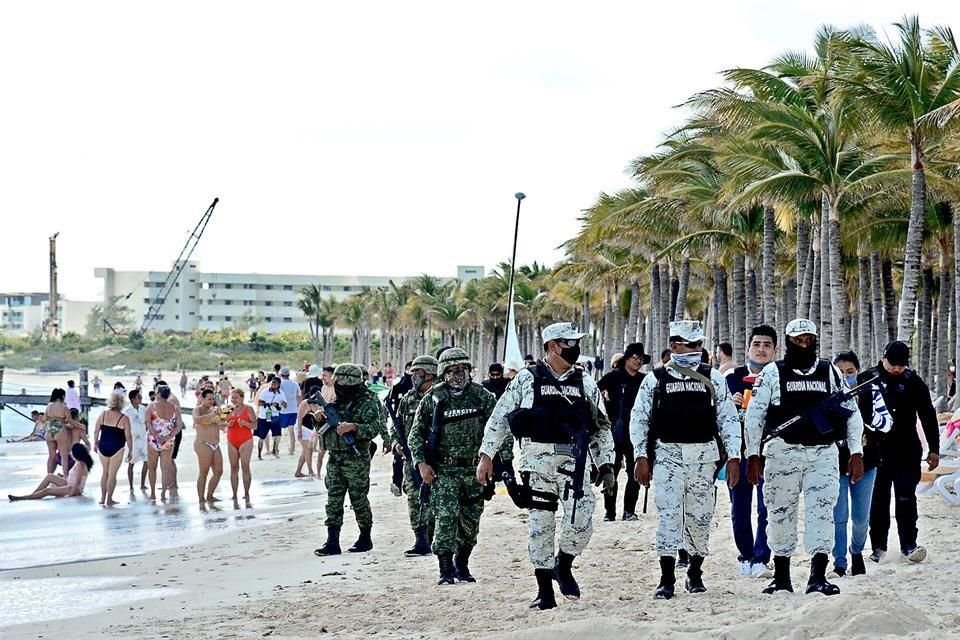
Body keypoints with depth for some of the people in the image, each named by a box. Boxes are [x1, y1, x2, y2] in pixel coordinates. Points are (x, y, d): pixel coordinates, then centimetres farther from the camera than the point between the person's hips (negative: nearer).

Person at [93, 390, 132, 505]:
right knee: (112, 474, 4)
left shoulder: (102, 415, 1)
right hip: (116, 449, -4)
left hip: (103, 447, 4)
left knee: (105, 472, 18)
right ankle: (109, 499, 7)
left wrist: (95, 443, 19)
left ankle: (102, 497, 21)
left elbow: (96, 431, 5)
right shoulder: (124, 418, -8)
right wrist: (130, 450, 3)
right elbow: (128, 436, -8)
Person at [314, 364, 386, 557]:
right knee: (333, 501, 2)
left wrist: (353, 427, -30)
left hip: (357, 460, -6)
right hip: (335, 459, 6)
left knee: (359, 500, 1)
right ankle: (332, 542, 2)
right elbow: (325, 428, 21)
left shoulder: (367, 403, -7)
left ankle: (365, 538, 15)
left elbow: (374, 429, -18)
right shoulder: (338, 402, 14)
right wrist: (320, 418, 0)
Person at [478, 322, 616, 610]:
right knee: (540, 525, 1)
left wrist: (606, 466, 10)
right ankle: (545, 592, 12)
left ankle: (563, 567, 15)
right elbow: (499, 418, 6)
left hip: (574, 461, 2)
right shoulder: (527, 379, 3)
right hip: (537, 460, -2)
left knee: (581, 521, -13)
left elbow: (601, 427, 17)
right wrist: (486, 456, 0)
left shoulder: (585, 383, 12)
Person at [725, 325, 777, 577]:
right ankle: (746, 557, 21)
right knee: (740, 508, 7)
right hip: (739, 450, 2)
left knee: (767, 508, -7)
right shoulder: (733, 377, 6)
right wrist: (730, 404, -9)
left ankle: (760, 559, -2)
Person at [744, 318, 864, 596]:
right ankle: (781, 577, 15)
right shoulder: (772, 373, 4)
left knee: (822, 511, -10)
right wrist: (753, 455, -3)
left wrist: (856, 453, 6)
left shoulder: (830, 372, 10)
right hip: (782, 453, -1)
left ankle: (818, 577, -10)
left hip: (823, 454, 1)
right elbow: (753, 416, 3)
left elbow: (851, 412, 12)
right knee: (781, 513, 3)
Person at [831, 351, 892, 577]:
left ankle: (856, 552, 37)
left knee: (861, 517, 10)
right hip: (835, 462, -2)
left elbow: (886, 423, -10)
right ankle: (839, 563, 8)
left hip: (865, 462, 2)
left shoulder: (870, 391, -4)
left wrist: (863, 410, -25)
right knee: (838, 516, -3)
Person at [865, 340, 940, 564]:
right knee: (878, 500, 5)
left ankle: (908, 545, 5)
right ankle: (878, 546, 13)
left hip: (906, 451, 0)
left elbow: (928, 417, 6)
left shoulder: (914, 382, 1)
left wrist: (934, 449, 5)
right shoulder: (867, 379, -2)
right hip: (876, 451, 0)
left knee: (906, 499, -1)